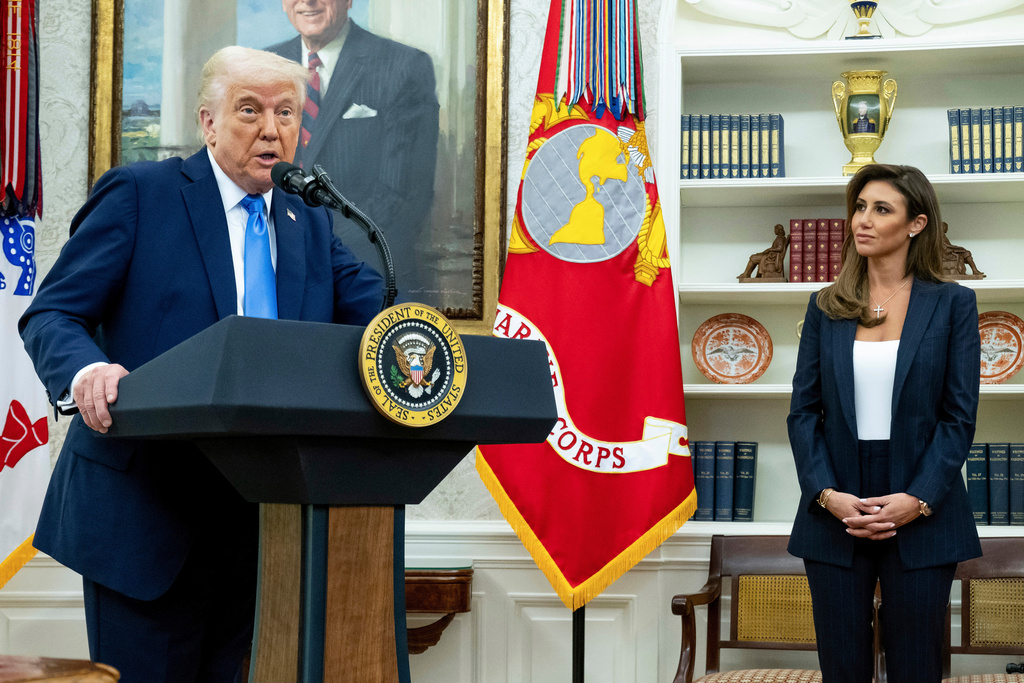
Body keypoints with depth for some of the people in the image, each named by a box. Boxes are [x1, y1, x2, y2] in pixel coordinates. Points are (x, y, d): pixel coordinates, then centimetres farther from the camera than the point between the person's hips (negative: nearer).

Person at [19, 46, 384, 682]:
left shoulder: (312, 225, 16)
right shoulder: (139, 193, 0)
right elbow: (52, 315, -4)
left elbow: (378, 308, 6)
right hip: (146, 510, -4)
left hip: (265, 518, 5)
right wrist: (85, 371, -27)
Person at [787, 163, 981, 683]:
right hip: (835, 515, 2)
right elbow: (803, 410, 4)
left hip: (921, 518, -2)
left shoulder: (952, 303, 1)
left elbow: (959, 417, -2)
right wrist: (826, 493, -10)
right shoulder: (826, 307, 8)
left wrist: (918, 499, -13)